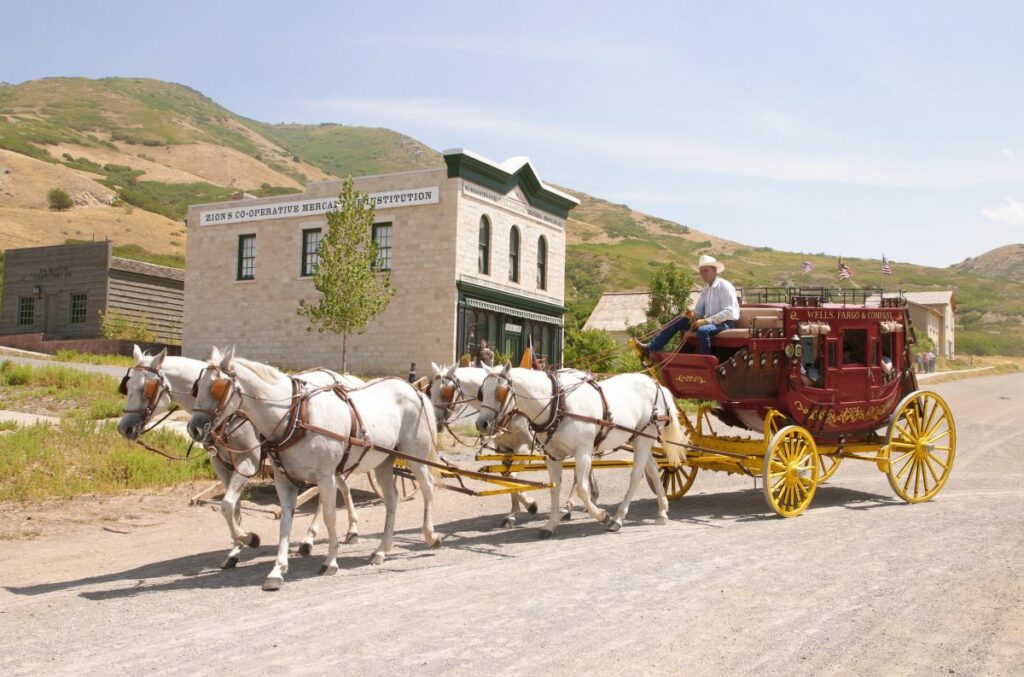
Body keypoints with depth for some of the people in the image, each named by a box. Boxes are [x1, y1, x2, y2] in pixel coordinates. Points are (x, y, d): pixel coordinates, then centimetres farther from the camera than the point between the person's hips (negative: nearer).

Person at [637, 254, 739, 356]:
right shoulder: (706, 290, 15)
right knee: (681, 320, -6)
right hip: (711, 321, 8)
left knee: (703, 330, -37)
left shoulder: (725, 286, -10)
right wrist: (692, 314, -8)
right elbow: (698, 311, 18)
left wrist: (706, 320, -24)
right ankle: (651, 347, -12)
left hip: (726, 322, -8)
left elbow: (729, 312, -19)